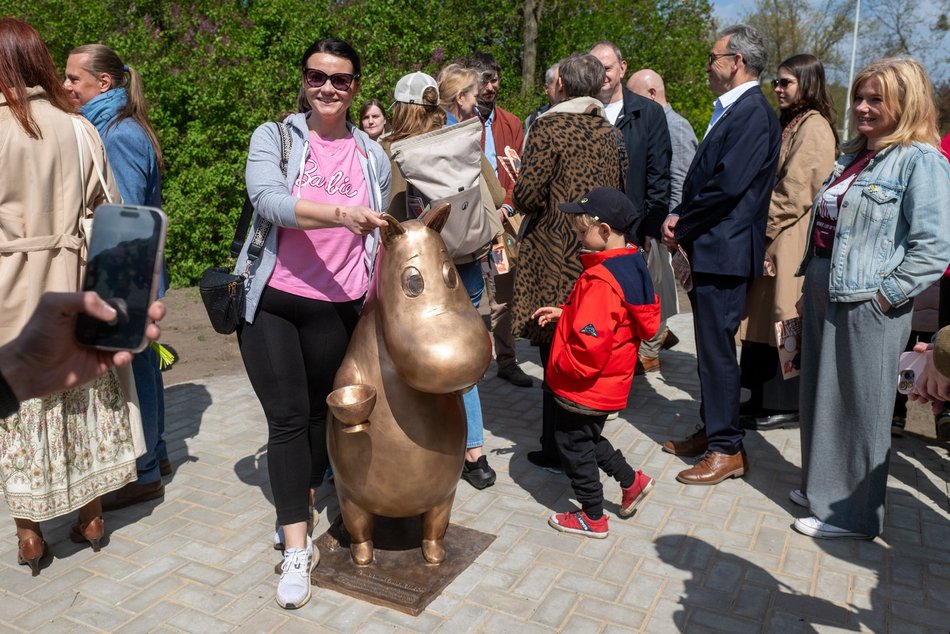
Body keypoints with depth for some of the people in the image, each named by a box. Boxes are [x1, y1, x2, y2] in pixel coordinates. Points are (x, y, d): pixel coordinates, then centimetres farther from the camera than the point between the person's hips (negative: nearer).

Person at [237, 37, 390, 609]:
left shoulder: (374, 157, 6)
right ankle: (298, 546, 7)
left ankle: (304, 502, 38)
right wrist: (340, 212, -35)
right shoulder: (273, 138, -1)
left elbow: (377, 238, 14)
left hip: (336, 308, 2)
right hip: (270, 301, -1)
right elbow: (270, 200, -20)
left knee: (319, 412, 12)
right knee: (287, 418, -2)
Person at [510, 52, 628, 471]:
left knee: (557, 355, 2)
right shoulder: (610, 133, 9)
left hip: (556, 259, -6)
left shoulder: (549, 127, -10)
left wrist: (520, 196, 8)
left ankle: (557, 449, 12)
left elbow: (528, 196, -14)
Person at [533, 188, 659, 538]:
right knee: (587, 438, 28)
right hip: (609, 383, 9)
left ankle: (593, 518, 24)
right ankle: (632, 481, 33)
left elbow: (589, 347, -32)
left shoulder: (600, 281, -28)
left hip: (586, 387, -9)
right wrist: (563, 313, 7)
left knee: (572, 444, 10)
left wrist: (561, 364, -15)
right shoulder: (631, 266, 2)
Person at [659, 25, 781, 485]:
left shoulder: (753, 113, -14)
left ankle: (727, 450, 9)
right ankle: (712, 431, 29)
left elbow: (727, 186, -23)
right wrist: (680, 219, 1)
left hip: (724, 251, -10)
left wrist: (681, 227, -12)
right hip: (710, 249, 10)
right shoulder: (731, 112, 16)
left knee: (717, 349, -3)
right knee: (711, 346, 16)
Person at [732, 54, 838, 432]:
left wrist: (763, 226, -11)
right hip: (774, 237, 9)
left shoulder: (813, 127, -11)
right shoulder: (790, 124, 18)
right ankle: (765, 399, 20)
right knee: (766, 320, 11)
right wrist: (761, 227, 8)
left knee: (783, 325, -2)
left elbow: (795, 192, -18)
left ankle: (784, 406, 9)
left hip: (791, 242, -9)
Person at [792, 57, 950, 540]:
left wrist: (884, 296, -16)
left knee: (858, 408, 4)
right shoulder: (852, 156, 13)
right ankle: (822, 488, 35)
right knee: (820, 398, 17)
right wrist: (809, 288, 13)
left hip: (868, 306, -8)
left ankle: (853, 513, 20)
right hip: (824, 296, 8)